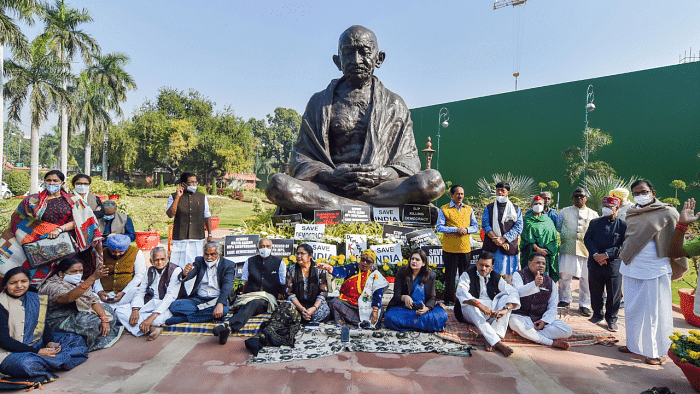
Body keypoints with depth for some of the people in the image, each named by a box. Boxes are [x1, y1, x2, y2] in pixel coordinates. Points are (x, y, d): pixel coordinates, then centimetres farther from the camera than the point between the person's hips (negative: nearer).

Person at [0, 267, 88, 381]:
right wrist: (37, 351, -23)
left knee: (76, 340, -2)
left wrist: (50, 342, -11)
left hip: (37, 344, 7)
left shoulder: (35, 299, 6)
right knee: (26, 363, -40)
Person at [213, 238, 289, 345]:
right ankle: (227, 328, -59)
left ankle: (228, 325, -59)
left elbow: (283, 284, 16)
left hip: (268, 298, -2)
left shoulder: (279, 263, 14)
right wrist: (244, 295, 5)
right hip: (249, 296, 2)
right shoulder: (249, 262, 19)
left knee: (254, 303, -38)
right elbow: (245, 283, 20)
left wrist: (280, 295, 1)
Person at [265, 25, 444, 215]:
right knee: (278, 184, -29)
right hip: (328, 186, 0)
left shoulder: (394, 104, 17)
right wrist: (330, 175, -14)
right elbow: (301, 156, 9)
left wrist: (383, 174, -12)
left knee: (433, 181, -29)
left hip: (380, 186, 1)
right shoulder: (319, 102, 15)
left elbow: (409, 158, 12)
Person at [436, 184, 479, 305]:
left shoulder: (469, 209, 12)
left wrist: (466, 229, -11)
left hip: (465, 248, 3)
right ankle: (449, 299, 16)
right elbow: (439, 227, -8)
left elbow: (476, 226, 10)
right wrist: (456, 229, -18)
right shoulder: (444, 209, -1)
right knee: (450, 275, 4)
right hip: (450, 248, -3)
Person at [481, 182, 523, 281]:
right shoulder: (489, 208, 13)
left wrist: (503, 239, -12)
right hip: (491, 247, 1)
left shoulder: (516, 209, 12)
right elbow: (485, 225, 1)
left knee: (508, 276, -1)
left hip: (509, 245, 0)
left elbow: (518, 228, 0)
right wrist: (496, 239, -13)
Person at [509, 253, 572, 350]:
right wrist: (535, 284, -34)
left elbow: (553, 306, 10)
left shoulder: (550, 282, 13)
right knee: (514, 322, -38)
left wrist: (545, 320, -7)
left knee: (567, 331, -19)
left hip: (543, 318, 4)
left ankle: (530, 335, -21)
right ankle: (552, 342, -25)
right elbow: (517, 292, -19)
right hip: (522, 316, -4)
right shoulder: (519, 275, 1)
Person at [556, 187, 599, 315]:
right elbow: (558, 228, 17)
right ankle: (565, 300, 20)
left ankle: (584, 305, 17)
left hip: (586, 250, 0)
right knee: (564, 276, 2)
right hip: (567, 249, 0)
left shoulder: (593, 214, 13)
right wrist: (562, 240, 6)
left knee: (586, 278, 3)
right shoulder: (564, 212, 13)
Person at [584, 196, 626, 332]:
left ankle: (611, 319, 22)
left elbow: (624, 246, -7)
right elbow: (587, 239, 2)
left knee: (614, 294, 6)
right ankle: (597, 314, 29)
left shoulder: (623, 225, 2)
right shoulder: (594, 223, 10)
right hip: (595, 263, 2)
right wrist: (595, 254, -13)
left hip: (614, 264, -2)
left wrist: (607, 254, -17)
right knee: (595, 292, 11)